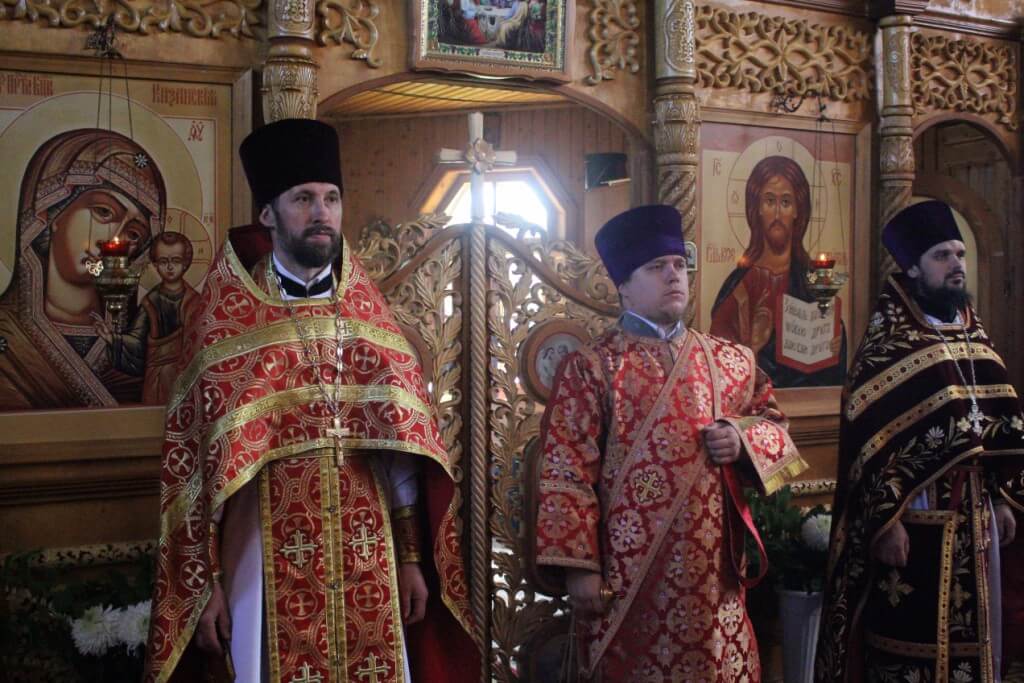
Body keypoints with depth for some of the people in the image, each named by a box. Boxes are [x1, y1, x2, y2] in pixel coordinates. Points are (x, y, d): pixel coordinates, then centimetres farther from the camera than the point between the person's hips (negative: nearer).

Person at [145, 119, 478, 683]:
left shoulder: (369, 315, 7)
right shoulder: (224, 322, -1)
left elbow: (402, 443, 7)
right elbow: (193, 459, -1)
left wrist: (412, 558, 4)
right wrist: (204, 578, -4)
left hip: (368, 561, 3)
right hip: (270, 563, -2)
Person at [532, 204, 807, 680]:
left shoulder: (731, 361, 10)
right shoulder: (589, 368, -4)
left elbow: (775, 424, 18)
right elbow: (565, 475, -8)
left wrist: (743, 439, -5)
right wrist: (578, 567, -13)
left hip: (712, 573, 4)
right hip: (626, 577, -4)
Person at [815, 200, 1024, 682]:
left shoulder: (975, 339, 11)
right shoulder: (885, 347, -10)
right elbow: (868, 440, -15)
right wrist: (885, 521, -19)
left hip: (973, 517, 7)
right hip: (914, 519, -7)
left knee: (970, 637, 14)